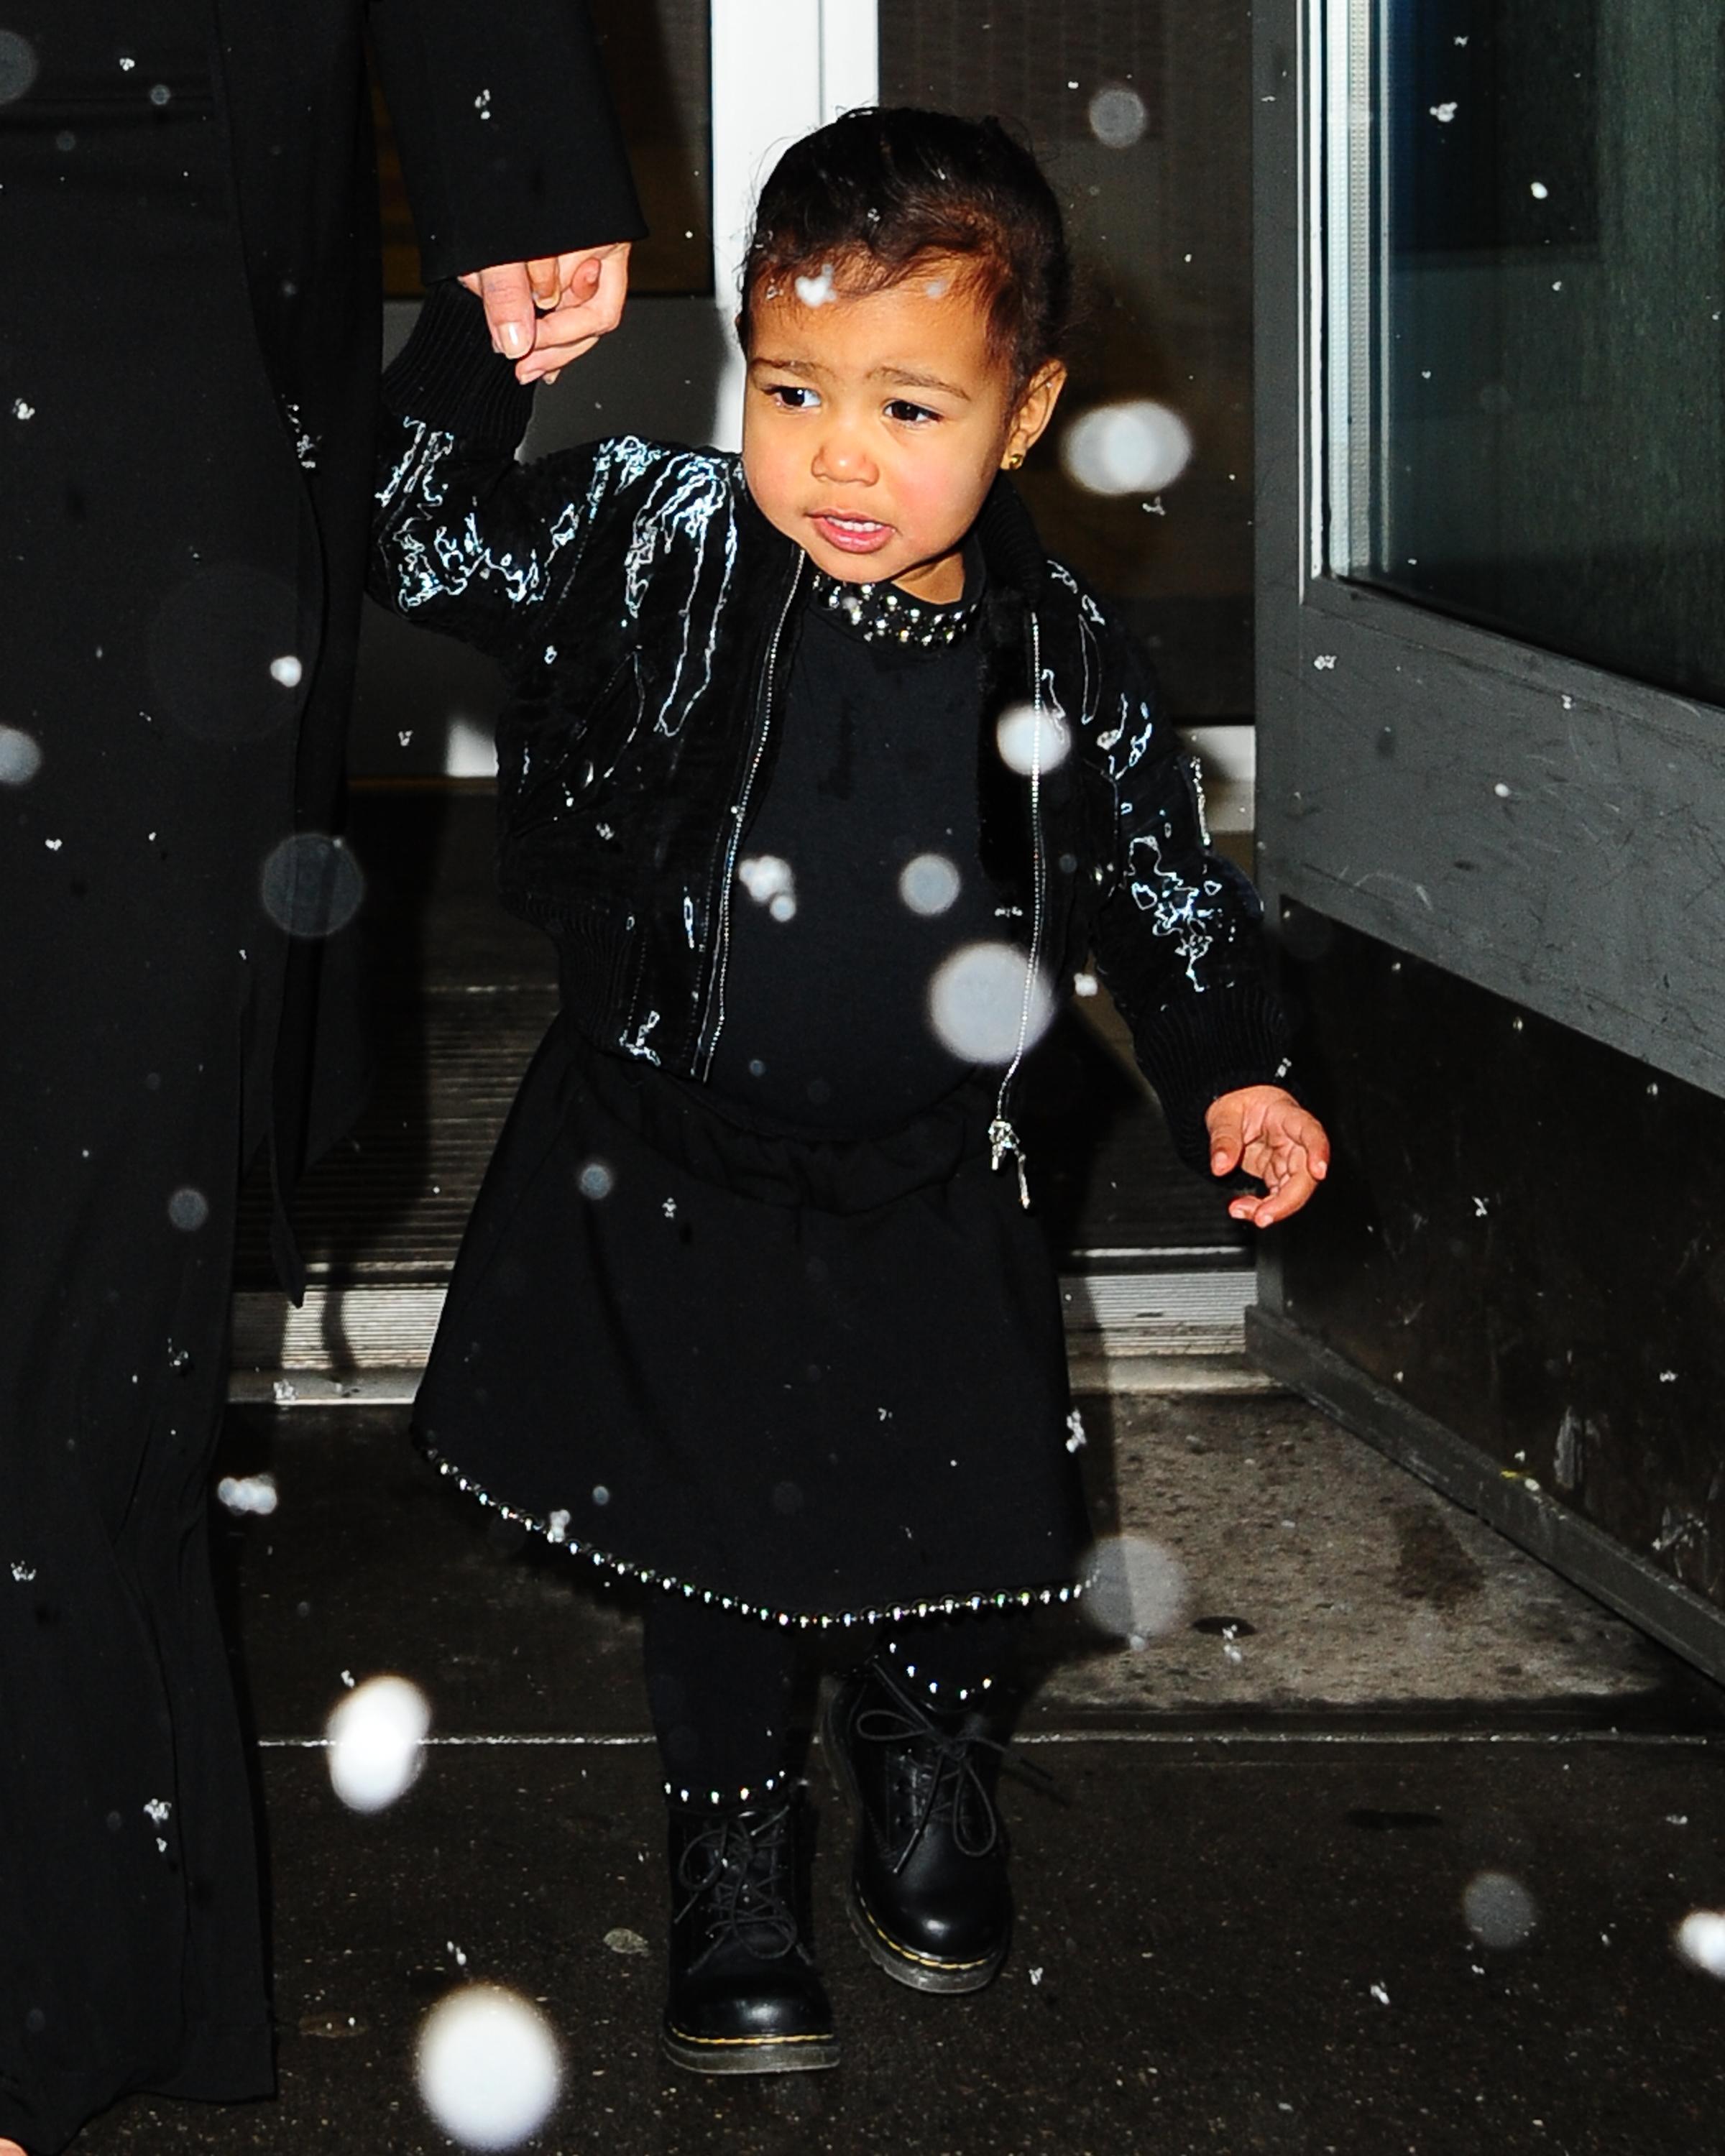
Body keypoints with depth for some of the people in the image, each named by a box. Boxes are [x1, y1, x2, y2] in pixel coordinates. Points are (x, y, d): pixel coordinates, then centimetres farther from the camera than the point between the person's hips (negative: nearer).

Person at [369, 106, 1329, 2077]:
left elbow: (1158, 883, 3)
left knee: (970, 1518, 11)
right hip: (674, 1164, -1)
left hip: (925, 1179, 1)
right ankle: (734, 1859, 32)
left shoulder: (1061, 660, -9)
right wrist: (477, 357, -25)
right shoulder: (658, 544, -13)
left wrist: (1231, 1080, -5)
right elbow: (426, 545, -13)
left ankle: (928, 1778, 42)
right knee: (719, 1535, 10)